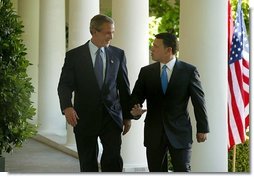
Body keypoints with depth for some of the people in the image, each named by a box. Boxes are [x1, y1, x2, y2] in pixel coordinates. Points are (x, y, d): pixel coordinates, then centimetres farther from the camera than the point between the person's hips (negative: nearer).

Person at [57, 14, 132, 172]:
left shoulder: (118, 54, 7)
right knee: (88, 163, 8)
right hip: (85, 118, -1)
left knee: (113, 158, -13)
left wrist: (128, 116, 12)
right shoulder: (74, 55, 0)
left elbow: (124, 87, 11)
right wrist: (67, 107, -25)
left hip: (111, 117, 1)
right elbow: (65, 85, -6)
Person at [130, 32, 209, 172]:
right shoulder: (146, 72, 6)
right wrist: (136, 110, -14)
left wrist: (202, 128, 2)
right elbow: (136, 96, 9)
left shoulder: (189, 71, -2)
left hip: (179, 131, -3)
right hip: (154, 132, 3)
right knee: (156, 172, 8)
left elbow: (198, 100, 1)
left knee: (183, 171, -2)